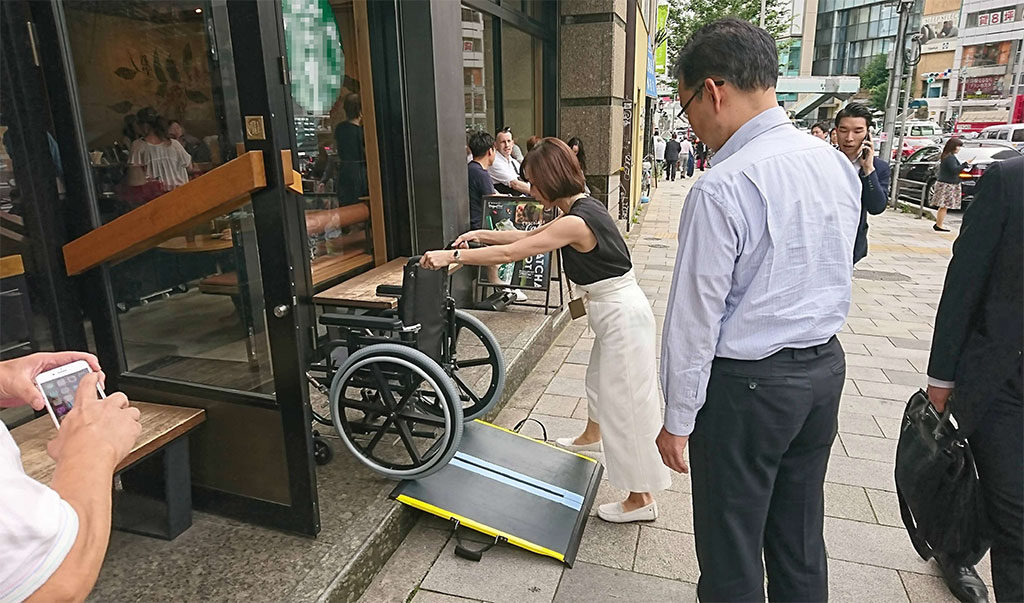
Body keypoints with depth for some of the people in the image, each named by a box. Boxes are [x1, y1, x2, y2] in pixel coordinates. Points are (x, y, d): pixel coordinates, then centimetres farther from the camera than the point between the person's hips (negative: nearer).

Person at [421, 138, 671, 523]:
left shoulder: (575, 222, -25)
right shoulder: (584, 207, 5)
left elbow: (511, 253, -23)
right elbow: (530, 236, 14)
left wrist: (451, 256, -17)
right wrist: (481, 235, 9)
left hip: (622, 316, -10)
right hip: (616, 311, 10)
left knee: (625, 404, 0)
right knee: (601, 378, 29)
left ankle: (641, 499, 13)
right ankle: (592, 437, 56)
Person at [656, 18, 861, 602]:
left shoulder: (721, 189, -22)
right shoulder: (838, 164, 2)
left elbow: (696, 317, -18)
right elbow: (841, 271, 12)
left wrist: (678, 418, -9)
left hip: (748, 384, -8)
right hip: (827, 364, 8)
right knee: (801, 542, 23)